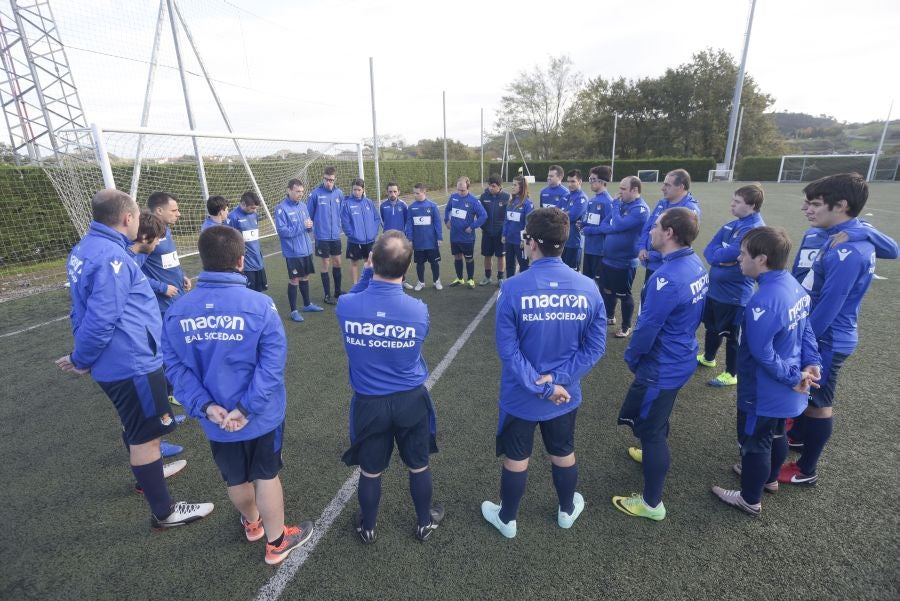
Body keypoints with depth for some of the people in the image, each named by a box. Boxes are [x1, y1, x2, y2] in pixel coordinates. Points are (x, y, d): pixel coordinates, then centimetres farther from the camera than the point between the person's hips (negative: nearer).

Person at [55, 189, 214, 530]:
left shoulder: (87, 248, 7)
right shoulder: (111, 256, -23)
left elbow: (86, 309, 14)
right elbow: (100, 319, -23)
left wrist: (80, 356, 18)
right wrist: (82, 361, -7)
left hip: (120, 360, 10)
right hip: (132, 362, -9)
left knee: (136, 427, 27)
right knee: (146, 435, 2)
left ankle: (147, 473, 50)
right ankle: (163, 513, 17)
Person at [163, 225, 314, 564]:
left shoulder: (177, 311, -9)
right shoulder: (260, 305, -20)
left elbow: (176, 367, -10)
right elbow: (272, 364, -23)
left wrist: (205, 406, -12)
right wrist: (247, 409, -18)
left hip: (215, 419, 4)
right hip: (262, 416, -3)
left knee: (235, 478, 26)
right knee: (266, 476, 17)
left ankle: (252, 523, 53)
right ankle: (276, 542, 37)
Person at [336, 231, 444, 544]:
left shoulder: (346, 305, -21)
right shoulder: (419, 310, -21)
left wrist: (368, 272, -5)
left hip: (369, 402, 1)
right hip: (411, 400, 0)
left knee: (370, 471, 22)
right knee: (419, 466, 23)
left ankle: (368, 527, 47)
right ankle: (425, 522, 46)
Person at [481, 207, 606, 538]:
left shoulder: (514, 287, -22)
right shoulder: (588, 288, -12)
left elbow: (507, 349, -21)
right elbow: (595, 347, -10)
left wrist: (539, 387, -13)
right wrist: (557, 378, -12)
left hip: (520, 395, -2)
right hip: (566, 394, 3)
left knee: (515, 458, 18)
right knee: (563, 453, 26)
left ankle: (507, 519, 41)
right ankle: (567, 510, 51)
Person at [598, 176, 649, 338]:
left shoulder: (640, 209, -17)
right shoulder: (620, 204, 7)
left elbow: (618, 225, -26)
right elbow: (604, 225, 6)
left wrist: (616, 206, -14)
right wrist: (613, 220, -15)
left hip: (624, 261, -7)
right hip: (608, 258, 8)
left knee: (624, 295, 6)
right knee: (607, 290, 20)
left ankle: (626, 326, 23)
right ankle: (609, 317, 40)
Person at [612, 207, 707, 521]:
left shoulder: (667, 278, -31)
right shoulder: (696, 265, -2)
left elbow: (648, 327, -24)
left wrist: (631, 357, -5)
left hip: (662, 366, -9)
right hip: (682, 358, 9)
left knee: (648, 426, 7)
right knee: (657, 416, 30)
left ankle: (652, 503, 23)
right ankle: (654, 453, 57)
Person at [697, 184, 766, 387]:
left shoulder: (755, 230, -20)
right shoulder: (731, 225, 6)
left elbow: (728, 254, -27)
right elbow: (709, 250, 1)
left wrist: (716, 254, -7)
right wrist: (720, 259, -18)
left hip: (733, 294, -8)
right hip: (714, 287, 8)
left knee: (730, 334, 7)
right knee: (712, 326, 24)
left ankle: (731, 373, 24)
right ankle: (708, 357, 45)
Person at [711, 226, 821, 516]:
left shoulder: (762, 302, -33)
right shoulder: (794, 285, -2)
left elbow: (763, 354, -28)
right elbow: (806, 330, 6)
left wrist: (792, 378, -14)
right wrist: (811, 364, 1)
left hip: (764, 391, -9)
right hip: (783, 389, 9)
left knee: (754, 442, 12)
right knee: (775, 434, 29)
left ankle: (751, 500, 32)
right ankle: (769, 478, 52)